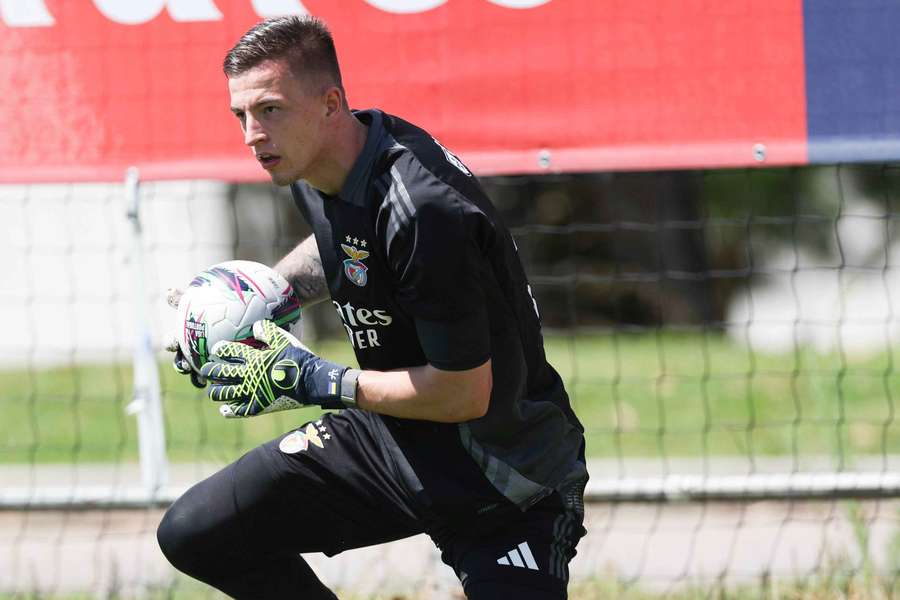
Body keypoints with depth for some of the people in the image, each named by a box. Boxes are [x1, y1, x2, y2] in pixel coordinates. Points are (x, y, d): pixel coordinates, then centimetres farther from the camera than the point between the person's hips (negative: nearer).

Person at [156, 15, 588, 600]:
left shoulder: (423, 210, -31)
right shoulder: (311, 168, -3)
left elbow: (465, 394, -27)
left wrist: (317, 382, -20)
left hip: (504, 484, -8)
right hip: (389, 439, 8)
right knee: (195, 534, 2)